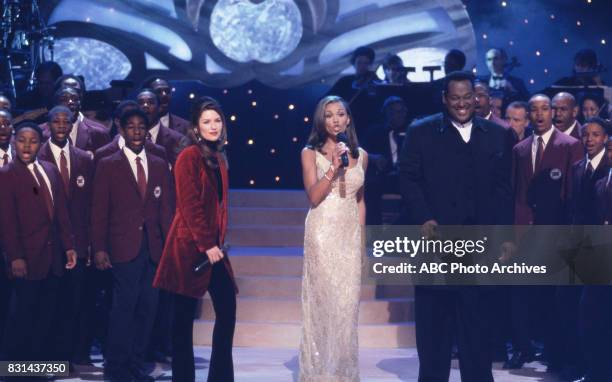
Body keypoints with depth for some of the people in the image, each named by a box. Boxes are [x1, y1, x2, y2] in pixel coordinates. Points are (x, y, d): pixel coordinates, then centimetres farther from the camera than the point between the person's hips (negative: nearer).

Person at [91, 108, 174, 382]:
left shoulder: (159, 166, 12)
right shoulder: (108, 166, 3)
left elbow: (167, 209, 11)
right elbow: (99, 211, 0)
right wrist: (99, 249, -7)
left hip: (154, 247, 4)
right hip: (124, 246, -4)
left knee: (147, 306, 4)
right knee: (125, 306, -8)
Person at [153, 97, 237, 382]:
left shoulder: (218, 158, 13)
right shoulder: (189, 157, -10)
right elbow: (190, 205, -14)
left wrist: (218, 241, 10)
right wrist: (207, 245, -15)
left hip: (212, 245, 8)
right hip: (190, 245, -8)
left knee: (227, 308, 3)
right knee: (184, 316, 0)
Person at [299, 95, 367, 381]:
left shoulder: (360, 155, 10)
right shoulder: (311, 153, -1)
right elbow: (314, 197, -10)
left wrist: (361, 239, 14)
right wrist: (334, 167, -19)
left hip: (350, 234, 3)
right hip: (322, 233, -3)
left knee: (347, 303, 3)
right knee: (321, 302, -1)